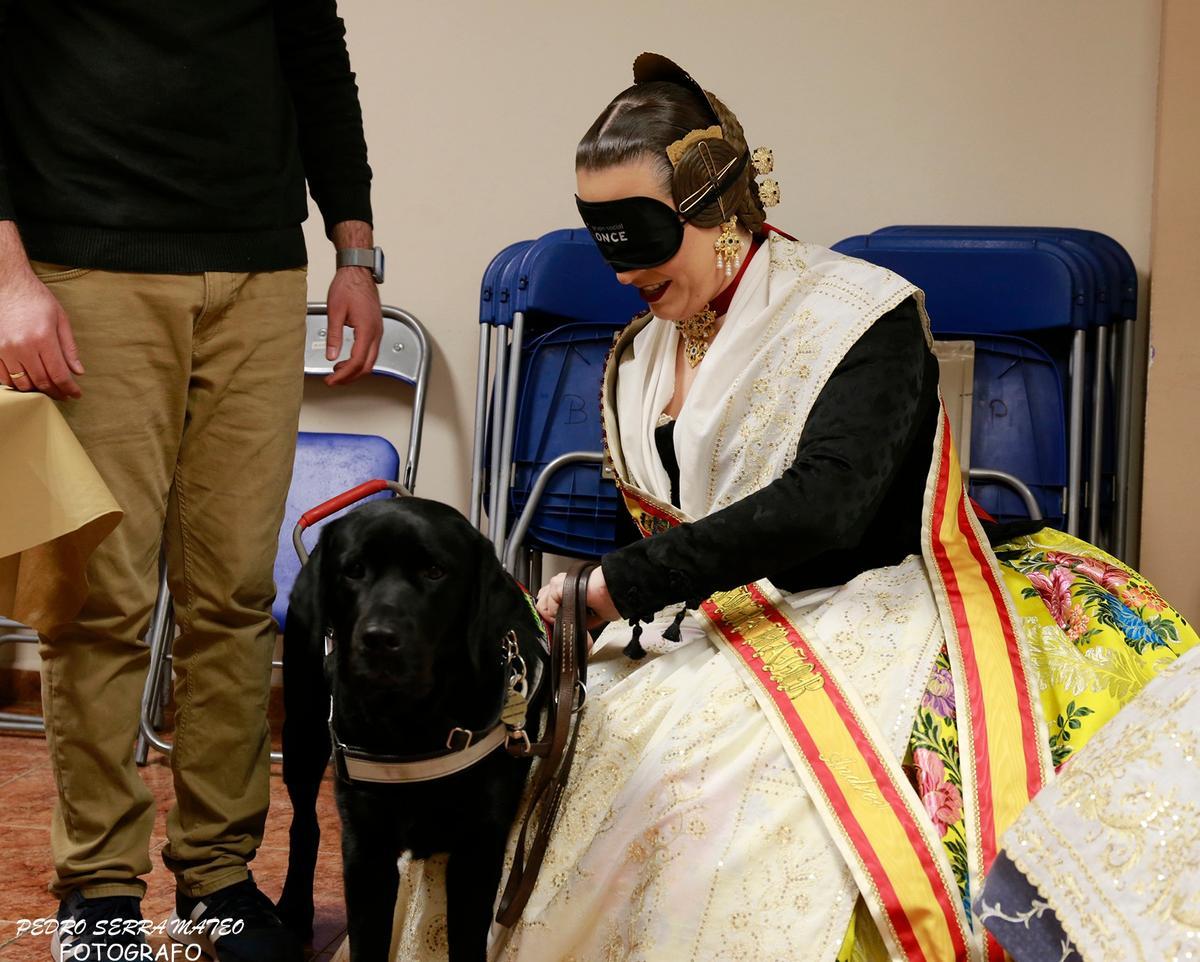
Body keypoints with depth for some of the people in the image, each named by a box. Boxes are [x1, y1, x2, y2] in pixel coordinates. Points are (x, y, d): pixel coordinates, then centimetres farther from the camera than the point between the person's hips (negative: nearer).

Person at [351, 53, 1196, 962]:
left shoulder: (859, 315, -7)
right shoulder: (638, 358, 14)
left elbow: (825, 502, -21)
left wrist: (623, 582, -22)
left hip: (862, 613, -6)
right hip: (709, 627, 6)